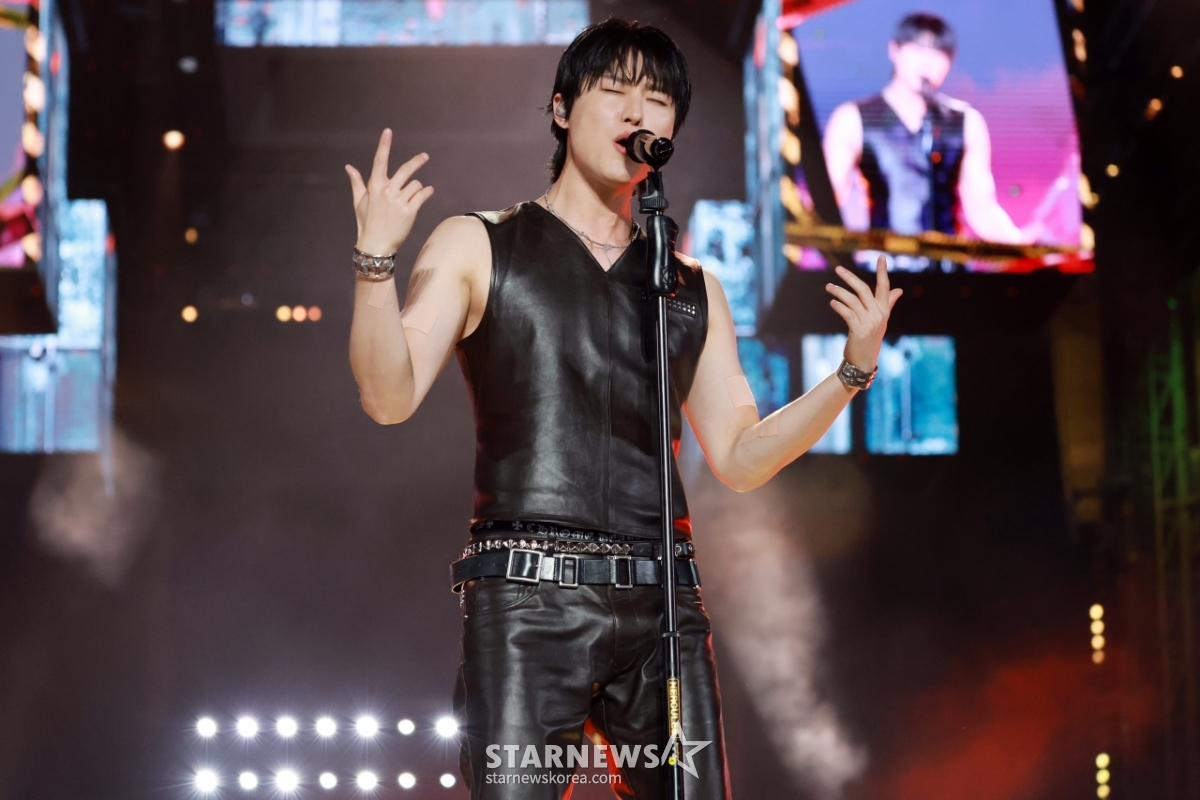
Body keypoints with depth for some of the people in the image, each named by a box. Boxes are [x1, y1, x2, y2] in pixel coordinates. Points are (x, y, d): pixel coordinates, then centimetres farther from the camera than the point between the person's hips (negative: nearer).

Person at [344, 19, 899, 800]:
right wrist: (377, 258, -15)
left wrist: (852, 371, 4)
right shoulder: (478, 247, 9)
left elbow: (740, 457, 16)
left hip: (661, 598, 3)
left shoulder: (693, 288, 18)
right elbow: (390, 398, -1)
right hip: (528, 596, -3)